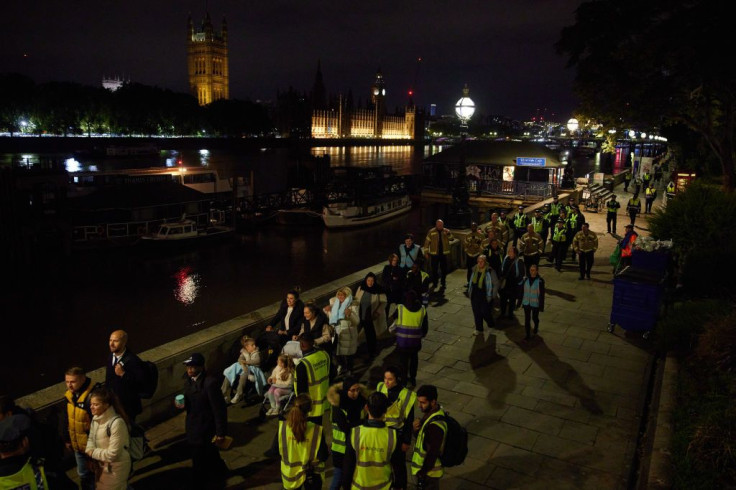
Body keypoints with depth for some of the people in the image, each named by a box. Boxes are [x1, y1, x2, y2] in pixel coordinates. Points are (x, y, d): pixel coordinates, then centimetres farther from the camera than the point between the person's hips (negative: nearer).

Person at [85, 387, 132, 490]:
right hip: (101, 464, 8)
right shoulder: (96, 418, -4)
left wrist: (93, 453, -14)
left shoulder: (117, 423, -31)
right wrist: (89, 451, -12)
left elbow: (112, 454, -27)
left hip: (116, 467, -8)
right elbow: (91, 438, 8)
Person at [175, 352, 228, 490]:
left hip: (206, 431, -7)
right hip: (192, 429, 7)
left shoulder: (209, 383, -23)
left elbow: (219, 409, -21)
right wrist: (183, 405, -9)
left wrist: (221, 433, -18)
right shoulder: (188, 381, 3)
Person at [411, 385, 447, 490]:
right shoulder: (430, 412, -7)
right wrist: (416, 429, -17)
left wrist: (422, 473, -18)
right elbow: (421, 436, 6)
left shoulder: (436, 425, -35)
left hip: (429, 470, -8)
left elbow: (433, 452, -29)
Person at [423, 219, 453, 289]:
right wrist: (426, 251, -5)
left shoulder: (446, 231, 3)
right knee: (434, 269, 5)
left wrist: (448, 233, -29)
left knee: (444, 269, 9)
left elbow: (451, 238, -9)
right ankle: (435, 283, 18)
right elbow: (427, 241, -1)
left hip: (444, 253, 2)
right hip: (434, 254, -2)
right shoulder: (431, 232, -3)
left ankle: (443, 283, 24)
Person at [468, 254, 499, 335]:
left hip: (486, 297, -5)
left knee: (485, 313, 0)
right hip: (475, 297, 5)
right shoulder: (475, 270, 4)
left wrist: (493, 295, -8)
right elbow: (471, 282, 15)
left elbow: (496, 284, -7)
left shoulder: (490, 271, -12)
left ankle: (491, 326, 28)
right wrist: (470, 292, 12)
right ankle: (479, 329, 26)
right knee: (476, 313, 10)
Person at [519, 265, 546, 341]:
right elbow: (522, 291, 6)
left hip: (535, 303, -2)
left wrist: (541, 306, -8)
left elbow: (542, 294, -8)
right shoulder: (526, 279, -2)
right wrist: (520, 301, 8)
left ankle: (536, 326, 47)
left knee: (534, 317, 14)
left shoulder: (540, 281, -12)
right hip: (526, 303, 2)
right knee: (527, 319, 3)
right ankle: (528, 335, 13)